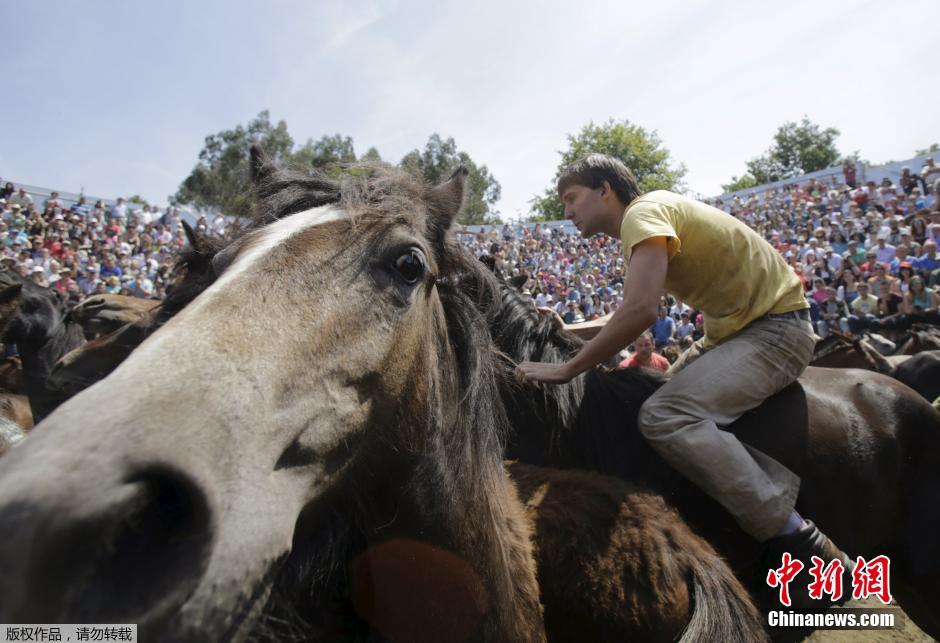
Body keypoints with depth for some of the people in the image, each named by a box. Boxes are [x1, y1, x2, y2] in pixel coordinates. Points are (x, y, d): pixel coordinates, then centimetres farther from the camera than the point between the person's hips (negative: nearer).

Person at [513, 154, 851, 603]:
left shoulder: (644, 211, -16)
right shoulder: (641, 230, 14)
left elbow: (641, 310, -31)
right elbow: (633, 314, 21)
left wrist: (567, 369, -24)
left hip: (776, 327, -11)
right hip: (731, 331, 11)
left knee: (665, 415, -27)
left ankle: (804, 546, -18)